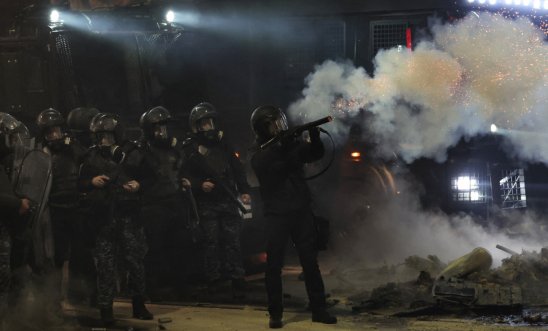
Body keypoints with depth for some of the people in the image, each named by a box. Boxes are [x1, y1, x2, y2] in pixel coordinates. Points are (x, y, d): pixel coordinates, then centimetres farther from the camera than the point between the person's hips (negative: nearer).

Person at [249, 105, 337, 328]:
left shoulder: (289, 143, 9)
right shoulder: (259, 156, -2)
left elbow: (317, 154, 1)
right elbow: (276, 170, -18)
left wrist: (314, 134, -15)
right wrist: (287, 150, -22)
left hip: (301, 211, 4)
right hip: (277, 215, -4)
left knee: (310, 261, 6)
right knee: (274, 265, -2)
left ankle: (318, 309, 11)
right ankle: (275, 313, 5)